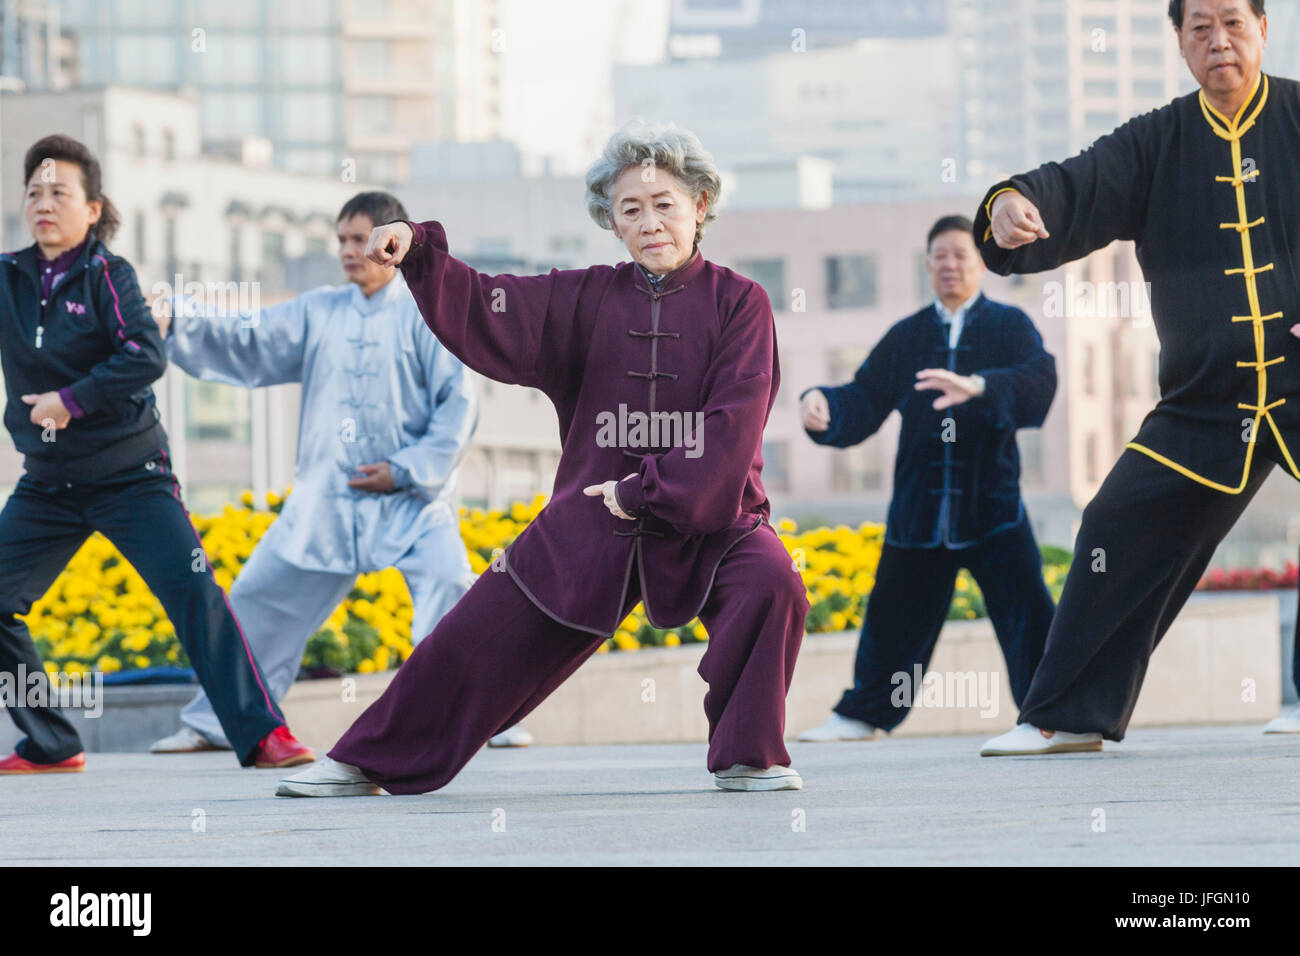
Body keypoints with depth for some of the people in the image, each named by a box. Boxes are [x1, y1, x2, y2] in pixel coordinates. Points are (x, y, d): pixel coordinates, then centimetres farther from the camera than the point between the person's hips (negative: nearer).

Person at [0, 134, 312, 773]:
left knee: (193, 592, -17)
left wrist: (71, 400, -21)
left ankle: (262, 736, -16)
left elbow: (147, 356, -20)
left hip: (130, 477, -5)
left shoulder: (105, 276, -9)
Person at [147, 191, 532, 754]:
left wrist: (407, 469, -14)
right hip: (326, 498, 4)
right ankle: (213, 722, 20)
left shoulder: (425, 314, -3)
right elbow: (246, 344, 2)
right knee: (258, 599, 6)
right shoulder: (318, 312, 9)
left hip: (411, 501, -4)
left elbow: (458, 403, -6)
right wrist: (177, 319, -13)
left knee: (449, 591, -23)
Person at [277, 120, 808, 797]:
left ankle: (747, 759, -12)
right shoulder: (587, 299, 6)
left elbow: (735, 421, -12)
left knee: (771, 583, -32)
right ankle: (368, 763, 21)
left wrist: (649, 493, -17)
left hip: (705, 516, -2)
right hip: (592, 517, 2)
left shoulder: (739, 303, -3)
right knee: (483, 633, 1)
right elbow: (486, 315, -5)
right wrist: (417, 251, -20)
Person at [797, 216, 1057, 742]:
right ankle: (863, 714, 26)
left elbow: (1040, 380, -17)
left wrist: (977, 386, -34)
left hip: (990, 501, -3)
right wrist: (824, 408, -15)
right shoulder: (906, 337, 11)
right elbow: (864, 401, 8)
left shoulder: (1008, 326, 2)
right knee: (894, 613, 11)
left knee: (1025, 609, -10)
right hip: (919, 505, 3)